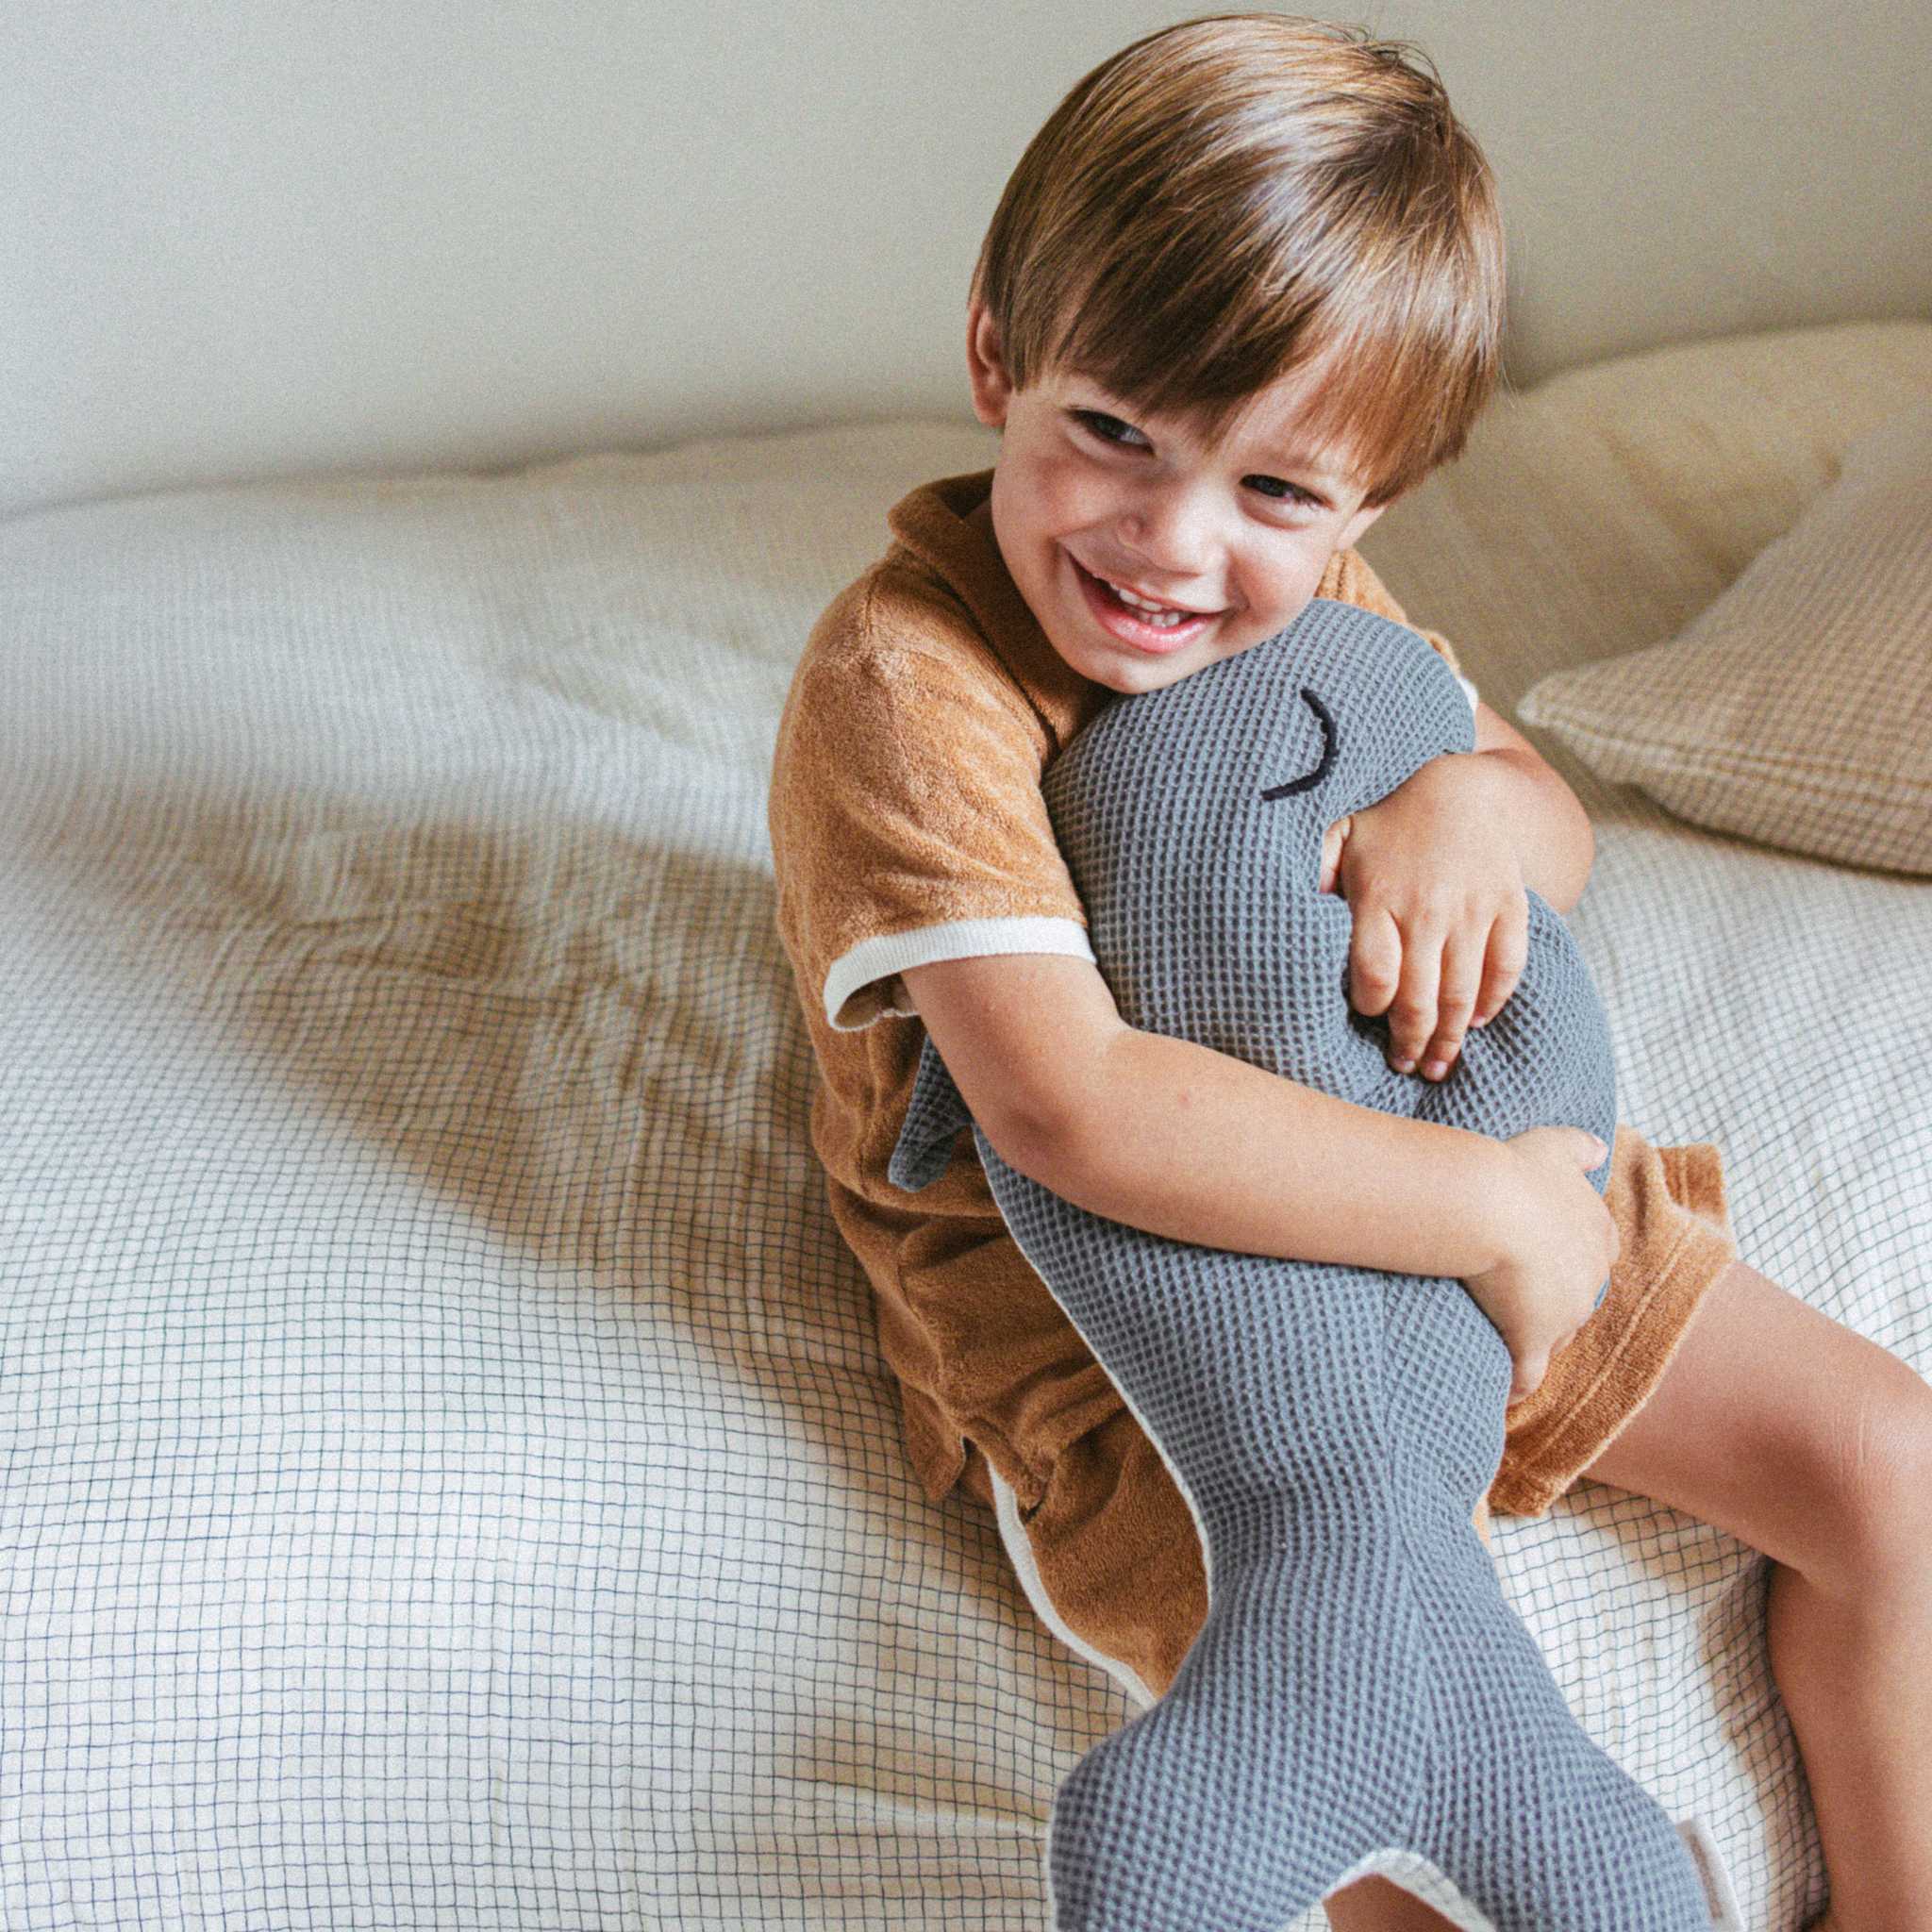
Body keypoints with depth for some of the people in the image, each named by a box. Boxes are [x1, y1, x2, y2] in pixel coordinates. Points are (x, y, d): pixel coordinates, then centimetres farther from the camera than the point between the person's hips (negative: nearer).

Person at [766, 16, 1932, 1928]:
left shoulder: (1304, 589, -2)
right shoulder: (906, 683, -26)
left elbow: (1563, 832, 6)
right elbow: (1071, 1112, -35)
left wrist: (1475, 799, -19)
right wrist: (1497, 1209, -29)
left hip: (1442, 1224, 7)